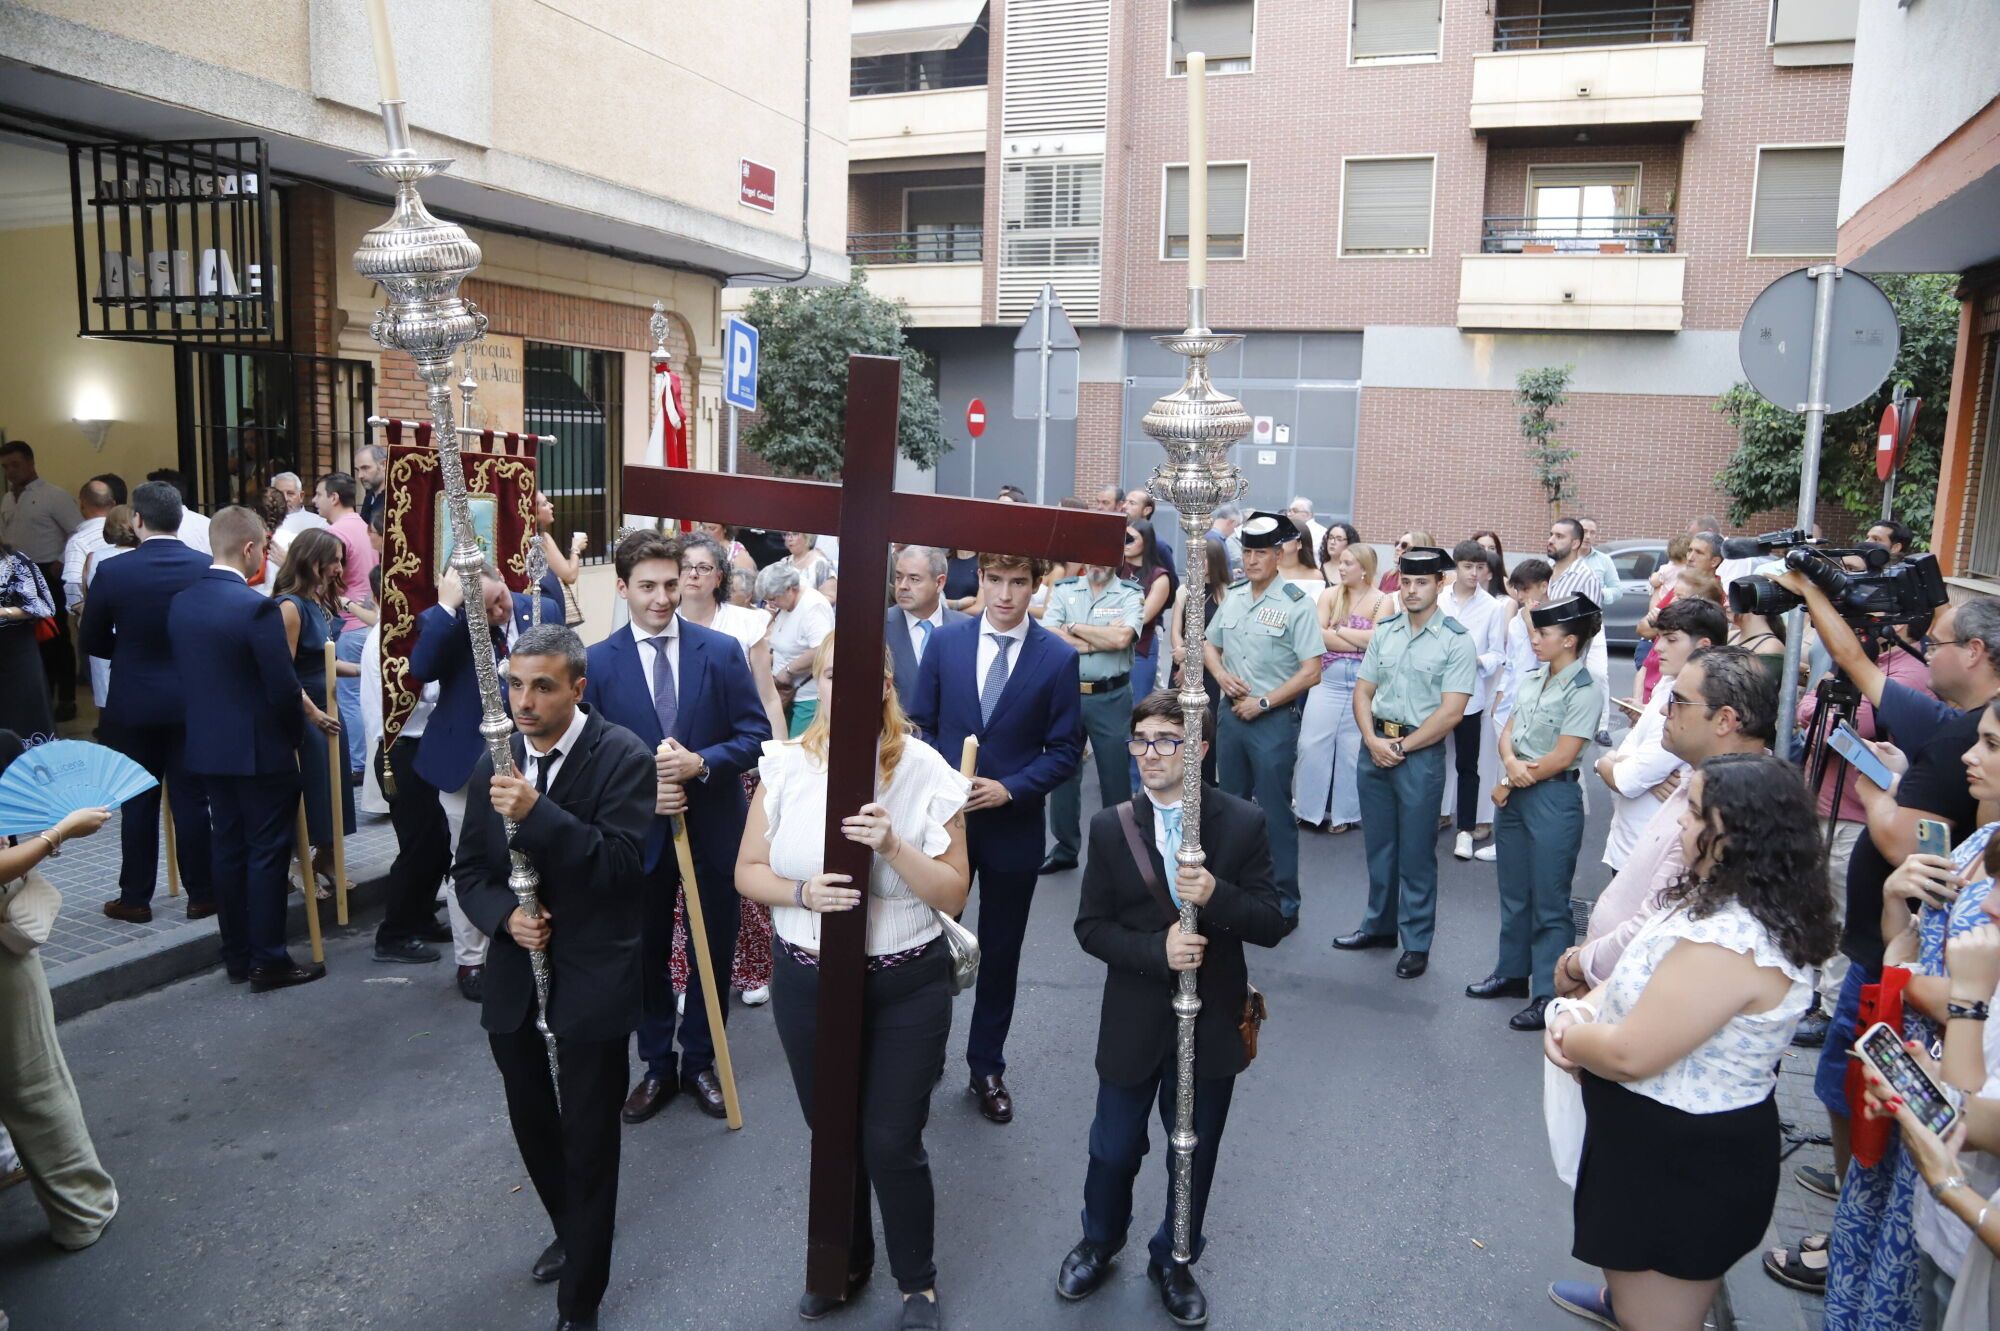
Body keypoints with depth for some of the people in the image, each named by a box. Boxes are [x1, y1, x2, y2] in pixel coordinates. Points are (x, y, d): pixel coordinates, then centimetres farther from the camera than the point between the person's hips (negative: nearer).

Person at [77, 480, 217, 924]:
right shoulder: (209, 569, -10)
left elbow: (91, 641, -1)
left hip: (133, 704, 0)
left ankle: (135, 898, 18)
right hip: (193, 702, 1)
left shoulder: (111, 571, -11)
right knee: (191, 800, 7)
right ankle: (201, 895, 14)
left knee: (138, 803, 10)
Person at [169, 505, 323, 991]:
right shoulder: (257, 608, -20)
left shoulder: (181, 603, 3)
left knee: (227, 851, 14)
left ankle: (236, 957, 23)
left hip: (207, 748, 7)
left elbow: (185, 673, 11)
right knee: (267, 854, 1)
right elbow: (284, 687, -18)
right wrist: (295, 734, -2)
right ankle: (268, 961, 7)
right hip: (261, 750, -7)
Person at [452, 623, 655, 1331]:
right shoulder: (495, 763, 5)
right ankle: (570, 1232, 48)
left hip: (592, 985, -5)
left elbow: (622, 862, -22)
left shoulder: (622, 756, -13)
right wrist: (504, 915, -11)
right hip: (513, 982, 6)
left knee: (589, 1140, 5)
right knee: (533, 1126, 21)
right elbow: (469, 868, 9)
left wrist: (538, 812, -31)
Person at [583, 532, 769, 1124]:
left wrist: (701, 763, -22)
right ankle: (657, 1068, 32)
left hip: (713, 829, 0)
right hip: (639, 831, 0)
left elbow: (755, 733, -5)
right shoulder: (597, 662, -5)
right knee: (646, 954, 13)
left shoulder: (721, 650, -5)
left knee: (713, 952, 13)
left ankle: (700, 1062, 32)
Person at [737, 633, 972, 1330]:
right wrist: (803, 892, -19)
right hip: (807, 982, 3)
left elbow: (953, 893, -10)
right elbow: (747, 872, 0)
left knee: (893, 1143, 4)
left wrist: (892, 845, -25)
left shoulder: (926, 773, -11)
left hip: (906, 989, -2)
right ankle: (846, 1262, 43)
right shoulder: (786, 767, -4)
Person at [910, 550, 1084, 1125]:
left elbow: (1066, 749, -4)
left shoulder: (1058, 657, -6)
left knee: (1000, 954, 13)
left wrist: (1009, 789, -16)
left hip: (1013, 827, -1)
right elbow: (922, 725, 4)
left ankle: (987, 1069, 30)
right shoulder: (945, 642, -1)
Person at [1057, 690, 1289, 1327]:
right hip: (1133, 1023, 0)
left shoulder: (1244, 823, -9)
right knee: (1114, 1148, 17)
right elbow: (1091, 927, -6)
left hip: (1211, 1022, 0)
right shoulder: (1111, 827, -7)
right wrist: (1156, 950, -23)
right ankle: (1099, 1241, 46)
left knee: (1194, 1152, 17)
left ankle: (1174, 1258, 42)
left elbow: (1272, 924, -9)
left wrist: (1217, 897, -28)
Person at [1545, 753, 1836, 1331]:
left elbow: (1630, 1054, -30)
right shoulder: (1729, 901, 0)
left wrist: (1567, 1039, -10)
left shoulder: (1730, 940, -34)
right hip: (1678, 1141, 10)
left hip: (1685, 1162, -10)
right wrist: (1582, 1011, -7)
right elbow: (1643, 975, 11)